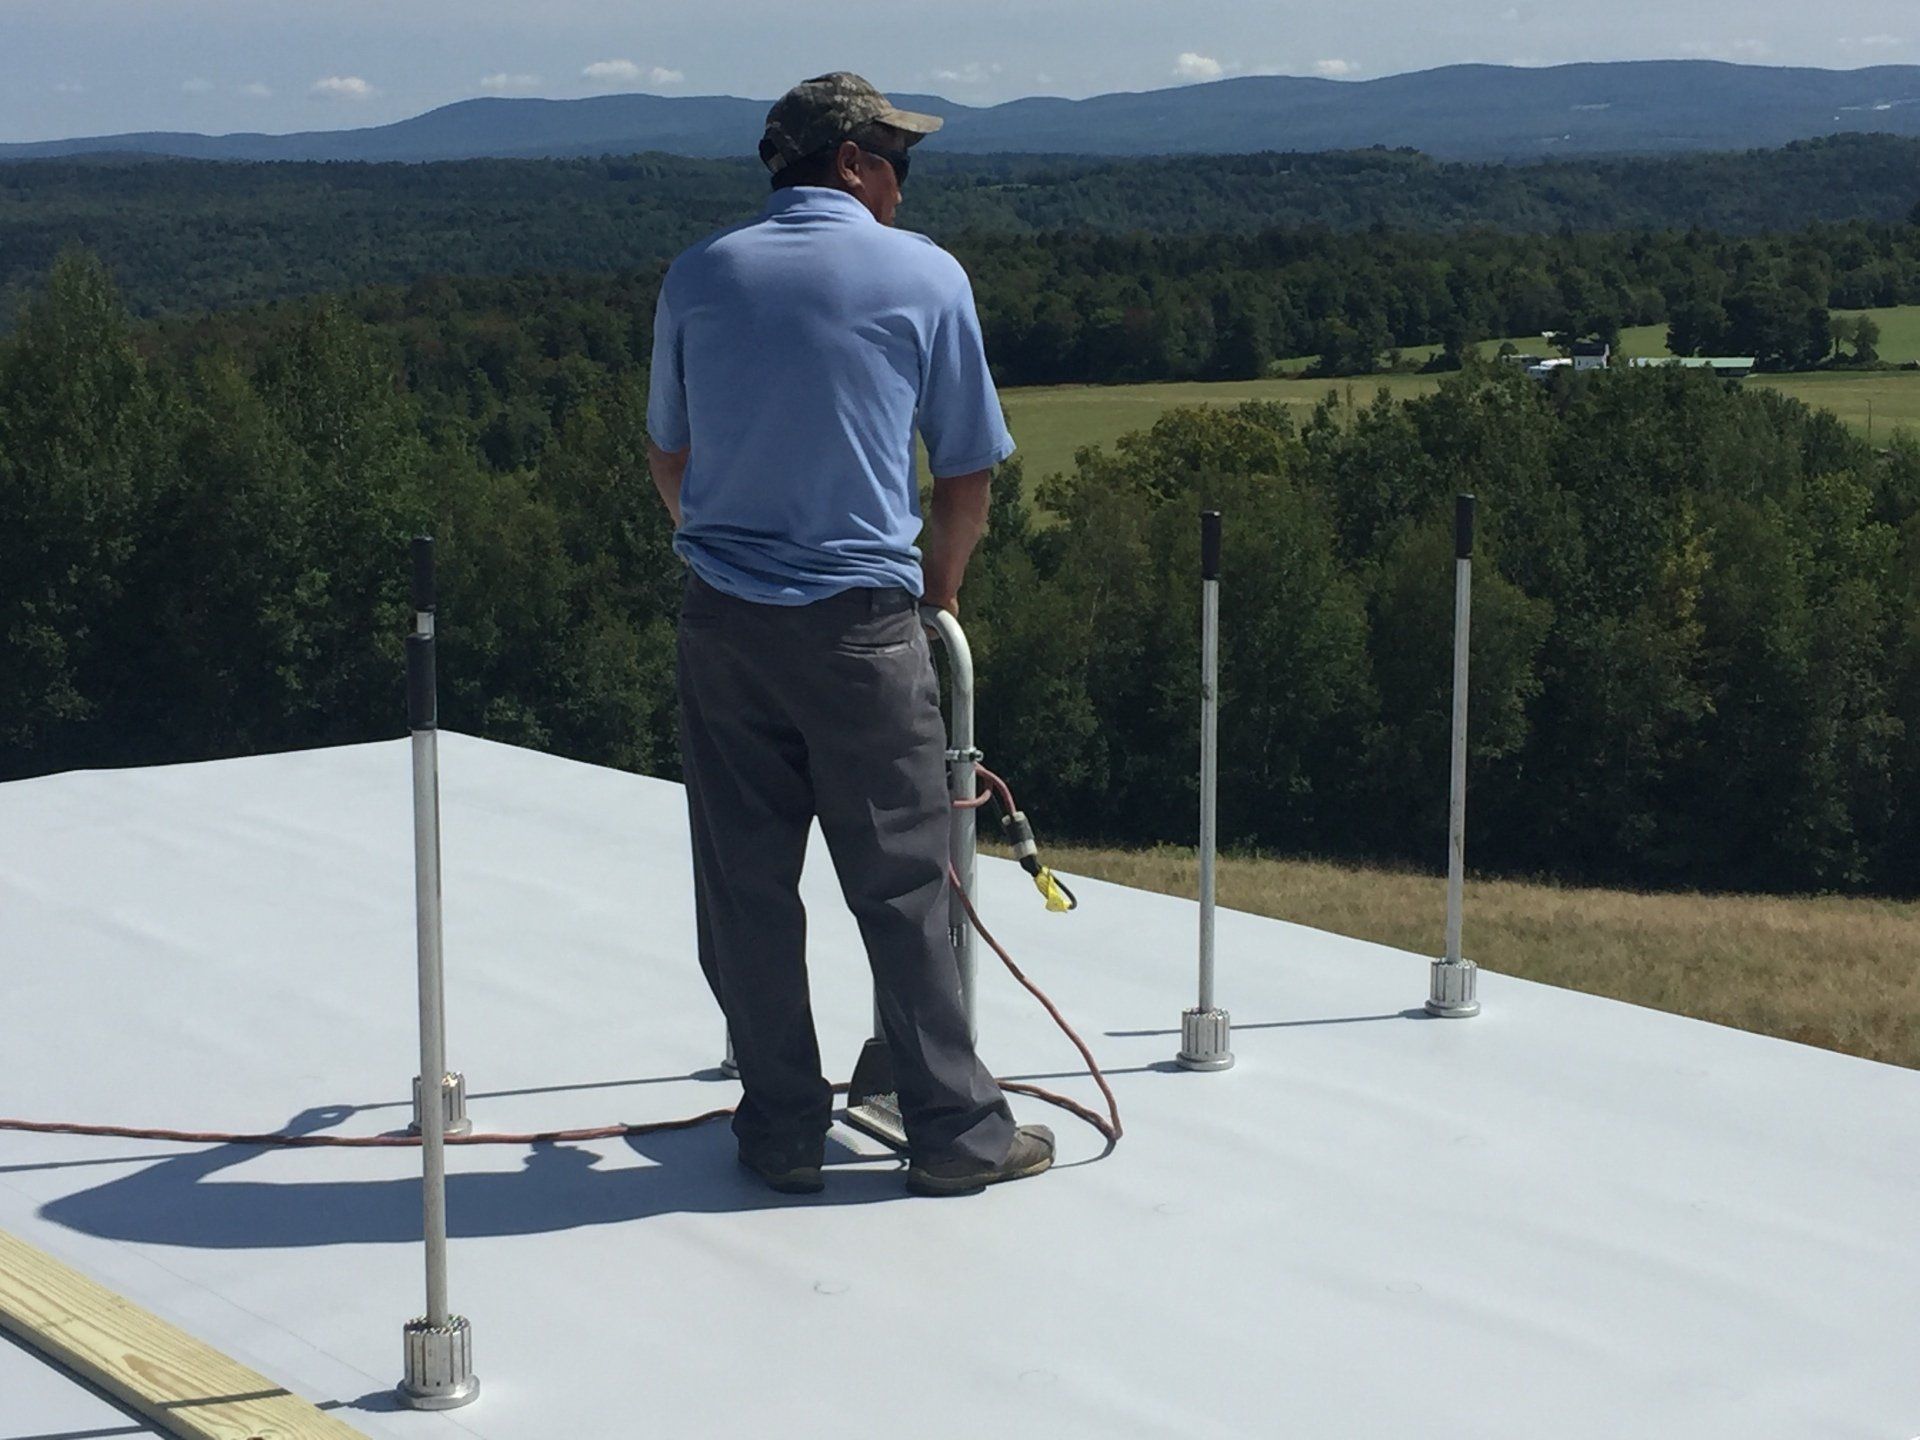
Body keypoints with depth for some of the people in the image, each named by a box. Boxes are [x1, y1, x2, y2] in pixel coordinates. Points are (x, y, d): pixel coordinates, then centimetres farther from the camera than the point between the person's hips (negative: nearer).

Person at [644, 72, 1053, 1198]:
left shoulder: (700, 275, 7)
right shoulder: (924, 274, 0)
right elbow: (968, 474, 4)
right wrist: (939, 594, 19)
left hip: (723, 623, 3)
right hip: (861, 620, -3)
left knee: (747, 889, 9)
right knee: (904, 884, 5)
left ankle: (783, 1130, 16)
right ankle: (958, 1129, 11)